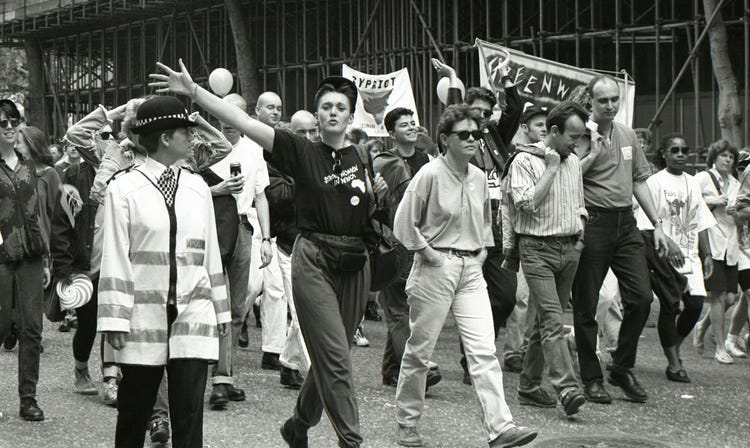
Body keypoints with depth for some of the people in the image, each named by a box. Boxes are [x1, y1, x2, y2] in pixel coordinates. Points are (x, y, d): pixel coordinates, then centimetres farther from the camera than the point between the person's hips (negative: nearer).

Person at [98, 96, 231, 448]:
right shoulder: (124, 189, -3)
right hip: (144, 318, -3)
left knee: (189, 414, -1)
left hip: (194, 315, 3)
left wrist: (221, 309, 16)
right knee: (133, 413, 7)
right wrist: (115, 319, -7)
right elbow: (115, 259, -4)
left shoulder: (197, 188, 10)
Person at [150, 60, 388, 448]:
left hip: (355, 263, 5)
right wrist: (193, 91, -19)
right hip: (314, 259, -5)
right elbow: (243, 122, -12)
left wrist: (380, 194, -2)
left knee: (331, 356, 12)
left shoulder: (365, 157, 9)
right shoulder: (302, 152, -3)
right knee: (334, 358, -9)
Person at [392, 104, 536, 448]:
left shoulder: (479, 178, 9)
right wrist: (427, 252, -10)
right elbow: (404, 223, -9)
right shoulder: (430, 174, -11)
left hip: (471, 269, 5)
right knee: (420, 349, 5)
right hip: (436, 267, -5)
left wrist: (483, 248, 13)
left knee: (484, 349, -5)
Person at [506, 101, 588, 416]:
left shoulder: (573, 162, 16)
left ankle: (529, 385, 18)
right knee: (552, 319, -15)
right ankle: (567, 388, -22)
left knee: (544, 320, 10)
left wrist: (580, 234, 11)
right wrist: (551, 169, -14)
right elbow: (526, 202, -18)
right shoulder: (525, 160, -7)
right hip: (538, 249, -7)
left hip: (569, 249, 7)